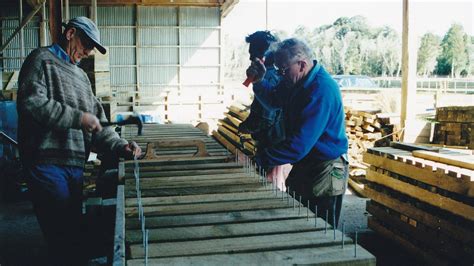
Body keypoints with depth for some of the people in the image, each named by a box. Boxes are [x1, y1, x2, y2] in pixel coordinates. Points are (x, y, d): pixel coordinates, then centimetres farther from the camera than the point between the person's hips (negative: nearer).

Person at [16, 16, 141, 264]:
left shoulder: (81, 76, 21)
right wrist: (78, 118, -15)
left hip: (75, 166, 7)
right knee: (61, 236, -3)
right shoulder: (42, 59, 0)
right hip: (47, 163, -7)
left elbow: (97, 121, 17)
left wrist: (119, 146, 1)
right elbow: (31, 103, -16)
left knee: (74, 232, 14)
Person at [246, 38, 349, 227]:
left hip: (325, 173, -9)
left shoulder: (322, 90, -28)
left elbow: (300, 144, -32)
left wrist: (260, 159, -28)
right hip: (302, 167, 9)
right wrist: (259, 81, -3)